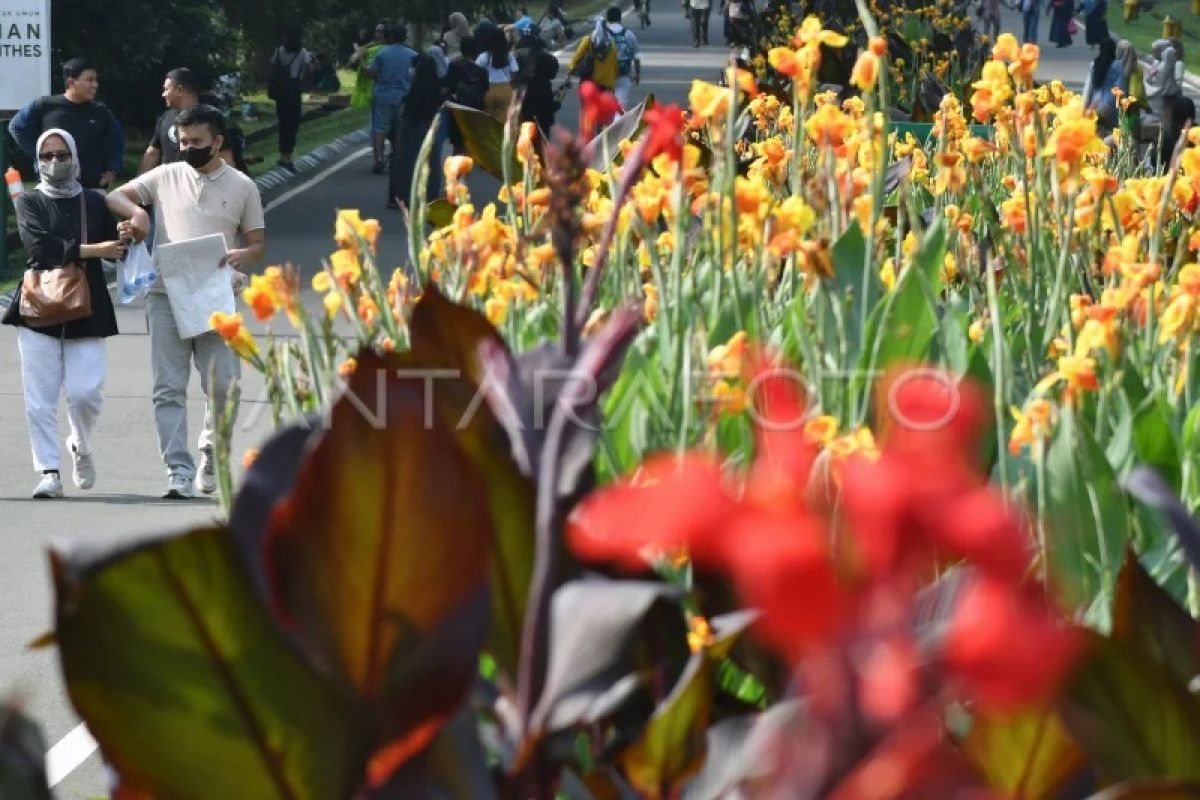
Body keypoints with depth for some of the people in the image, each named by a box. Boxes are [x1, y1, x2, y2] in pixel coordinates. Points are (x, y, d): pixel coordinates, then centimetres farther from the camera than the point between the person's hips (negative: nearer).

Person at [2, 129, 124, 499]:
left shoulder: (94, 202, 10)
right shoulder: (30, 202, 5)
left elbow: (115, 248, 9)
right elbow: (40, 247, -11)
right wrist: (91, 250, -13)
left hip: (86, 310, 1)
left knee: (85, 392, -7)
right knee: (40, 397, -5)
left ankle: (81, 447, 23)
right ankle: (48, 471, 1)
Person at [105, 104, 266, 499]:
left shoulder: (242, 186, 8)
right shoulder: (166, 176, 9)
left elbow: (257, 243, 11)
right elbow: (115, 197, 13)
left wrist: (242, 256, -12)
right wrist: (135, 211, -10)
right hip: (166, 296, 0)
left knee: (223, 385, -4)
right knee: (169, 389, -5)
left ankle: (210, 454, 22)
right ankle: (179, 473, -5)